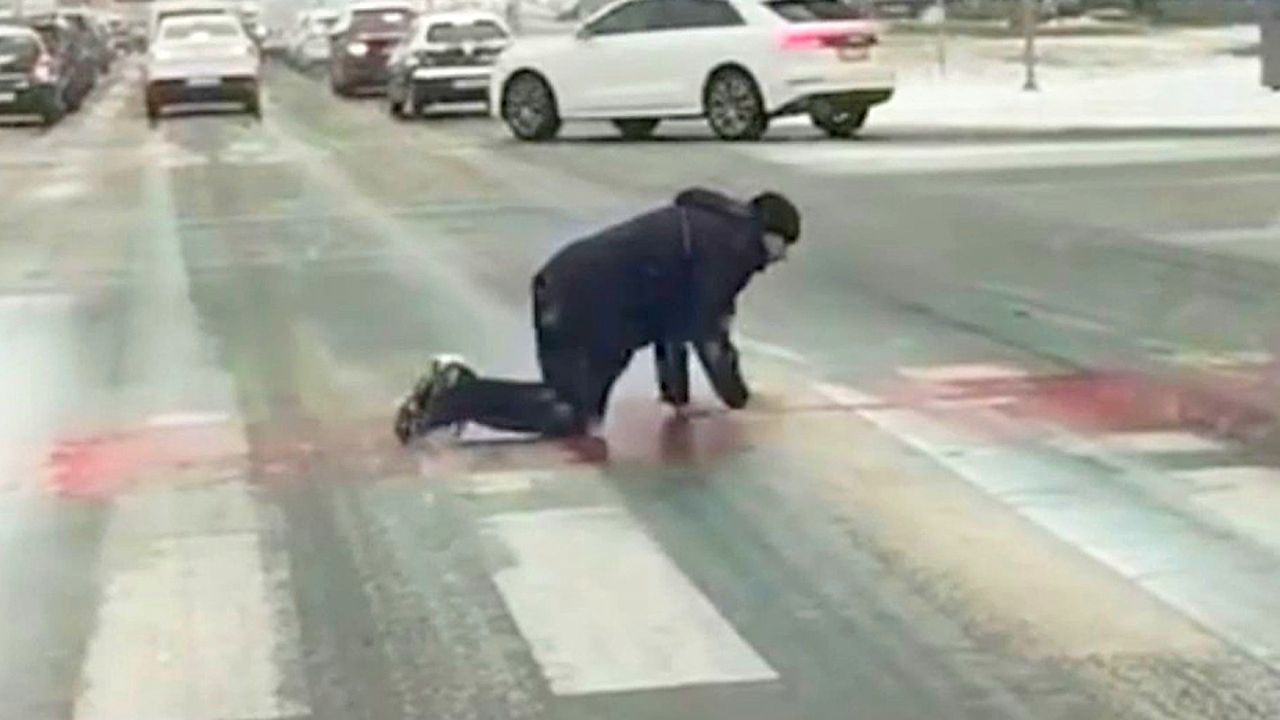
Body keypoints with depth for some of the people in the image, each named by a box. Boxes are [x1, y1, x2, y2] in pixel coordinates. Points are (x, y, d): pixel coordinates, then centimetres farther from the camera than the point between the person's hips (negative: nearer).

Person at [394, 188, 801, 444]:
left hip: (572, 286, 10)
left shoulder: (703, 228, 24)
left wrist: (675, 390, 25)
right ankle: (460, 395, -15)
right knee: (569, 417, -12)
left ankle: (458, 386, 8)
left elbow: (672, 308, 26)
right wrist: (734, 392, 4)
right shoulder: (734, 246, -6)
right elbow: (706, 328, -9)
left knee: (579, 407, 12)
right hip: (586, 301, -10)